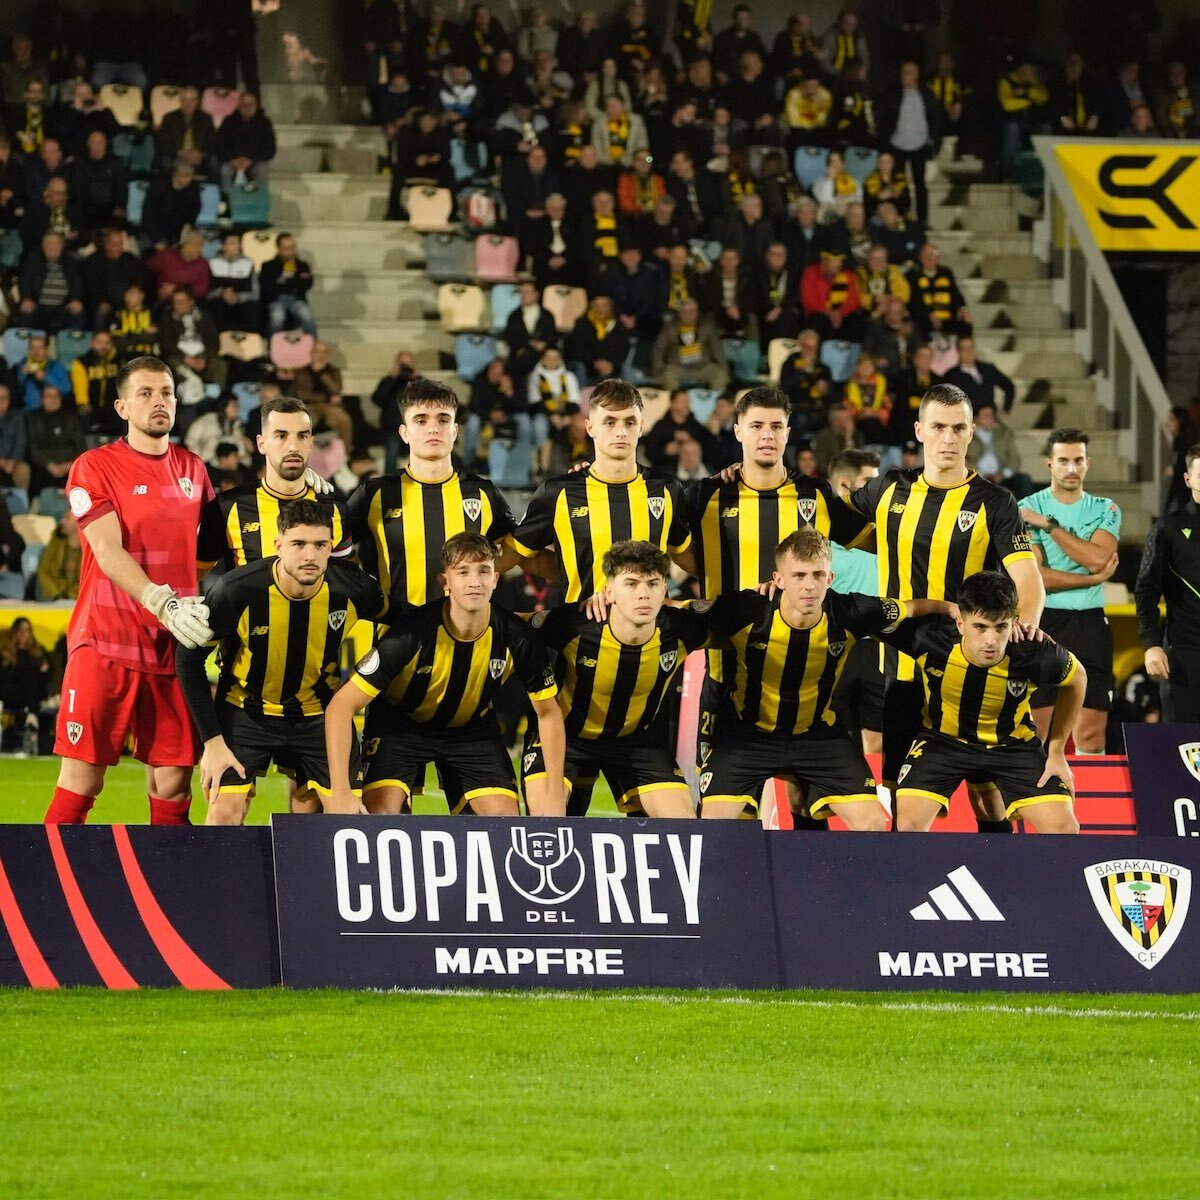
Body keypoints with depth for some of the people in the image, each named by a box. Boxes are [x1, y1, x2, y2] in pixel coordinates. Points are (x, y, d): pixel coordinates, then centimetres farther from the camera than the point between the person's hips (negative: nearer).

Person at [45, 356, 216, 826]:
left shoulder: (192, 469, 13)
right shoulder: (94, 468, -2)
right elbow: (108, 551, -14)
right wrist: (164, 603, -27)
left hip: (175, 646, 4)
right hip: (105, 643, -4)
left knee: (172, 784, 2)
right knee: (80, 781, -7)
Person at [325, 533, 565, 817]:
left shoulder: (515, 638, -23)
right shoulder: (414, 633, -32)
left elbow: (548, 712, -6)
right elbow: (342, 705, -29)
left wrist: (554, 794, -12)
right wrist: (340, 793, -36)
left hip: (473, 728, 3)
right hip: (400, 725, -3)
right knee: (381, 813, -23)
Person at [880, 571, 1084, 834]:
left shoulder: (1035, 654, -30)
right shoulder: (930, 637, -32)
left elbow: (1076, 679, -6)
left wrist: (1057, 751, -4)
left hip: (1012, 742, 0)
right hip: (942, 739, 0)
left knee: (1064, 827, -13)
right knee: (910, 823, -20)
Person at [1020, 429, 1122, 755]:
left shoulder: (1105, 510, 10)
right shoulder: (1027, 509, 2)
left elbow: (1097, 558, -10)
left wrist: (1049, 525, -8)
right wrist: (1093, 578, -8)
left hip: (1090, 623, 2)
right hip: (1042, 622, -2)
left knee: (1091, 736, -2)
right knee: (1032, 736, -5)